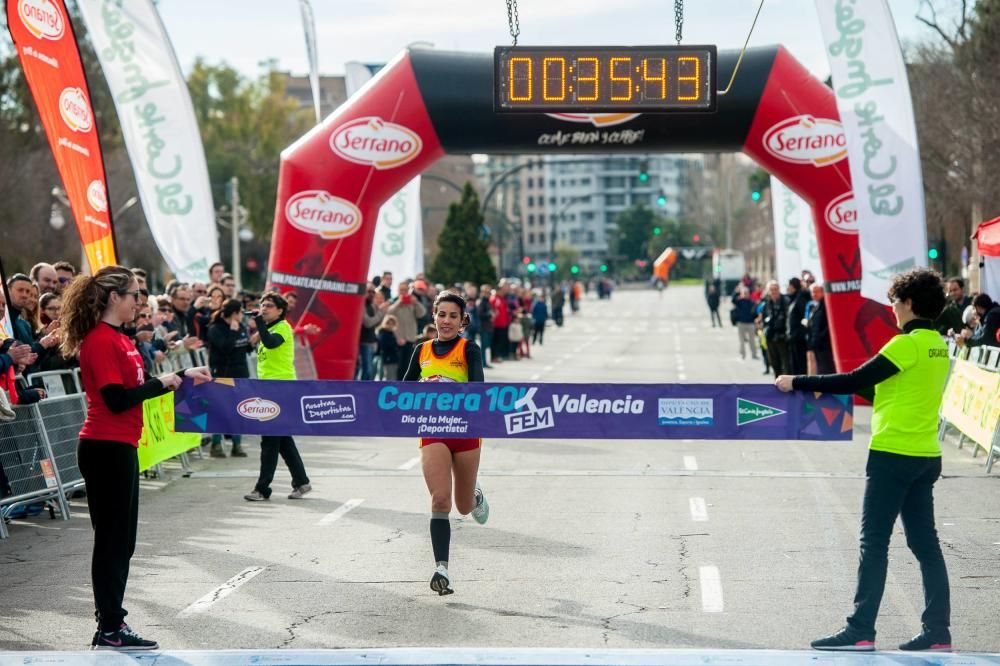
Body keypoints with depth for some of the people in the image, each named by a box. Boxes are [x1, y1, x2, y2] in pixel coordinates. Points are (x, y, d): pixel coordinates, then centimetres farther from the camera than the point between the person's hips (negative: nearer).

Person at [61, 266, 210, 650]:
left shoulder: (118, 339, 14)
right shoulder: (100, 341, -15)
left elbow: (137, 386, 18)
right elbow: (117, 399, -21)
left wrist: (183, 376, 13)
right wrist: (163, 383, -10)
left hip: (121, 448, 10)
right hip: (107, 448, -10)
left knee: (121, 541, 13)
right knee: (112, 539, -4)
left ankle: (112, 624, 20)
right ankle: (109, 631, 3)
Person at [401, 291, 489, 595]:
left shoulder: (469, 349, -4)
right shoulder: (422, 351, 7)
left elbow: (478, 386, -19)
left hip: (465, 430, -1)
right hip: (432, 431, 1)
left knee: (464, 507, 12)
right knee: (440, 500, -17)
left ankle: (475, 495, 50)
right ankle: (441, 568, -19)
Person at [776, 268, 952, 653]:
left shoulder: (908, 344, -15)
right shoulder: (937, 346, 11)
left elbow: (855, 382, -15)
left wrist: (797, 383, -8)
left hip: (893, 455, -8)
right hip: (926, 457, 8)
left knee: (874, 544, -4)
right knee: (925, 543, 10)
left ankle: (861, 632, -2)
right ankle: (937, 633, 10)